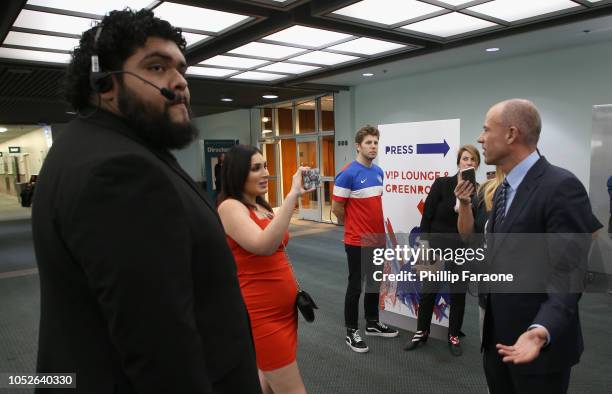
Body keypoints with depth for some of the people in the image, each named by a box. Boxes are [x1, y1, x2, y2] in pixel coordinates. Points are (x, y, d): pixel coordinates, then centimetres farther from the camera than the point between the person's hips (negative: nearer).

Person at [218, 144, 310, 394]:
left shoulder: (262, 207, 10)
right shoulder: (230, 207, -16)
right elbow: (263, 245, -33)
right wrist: (292, 194, -33)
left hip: (285, 309, 8)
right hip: (260, 314, -8)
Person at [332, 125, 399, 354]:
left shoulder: (379, 172, 8)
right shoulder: (348, 174, -16)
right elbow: (336, 208, -13)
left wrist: (373, 226, 15)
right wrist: (355, 226, 0)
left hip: (378, 239, 7)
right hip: (357, 241, -7)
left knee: (374, 283, 18)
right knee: (356, 286, 3)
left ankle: (372, 323, 34)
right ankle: (351, 331, 17)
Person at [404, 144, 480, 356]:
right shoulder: (442, 183, -8)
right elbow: (427, 216, -6)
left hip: (463, 251, 1)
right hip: (436, 248, -1)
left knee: (458, 294, 12)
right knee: (427, 292, 8)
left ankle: (454, 336, 31)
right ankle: (421, 332, 28)